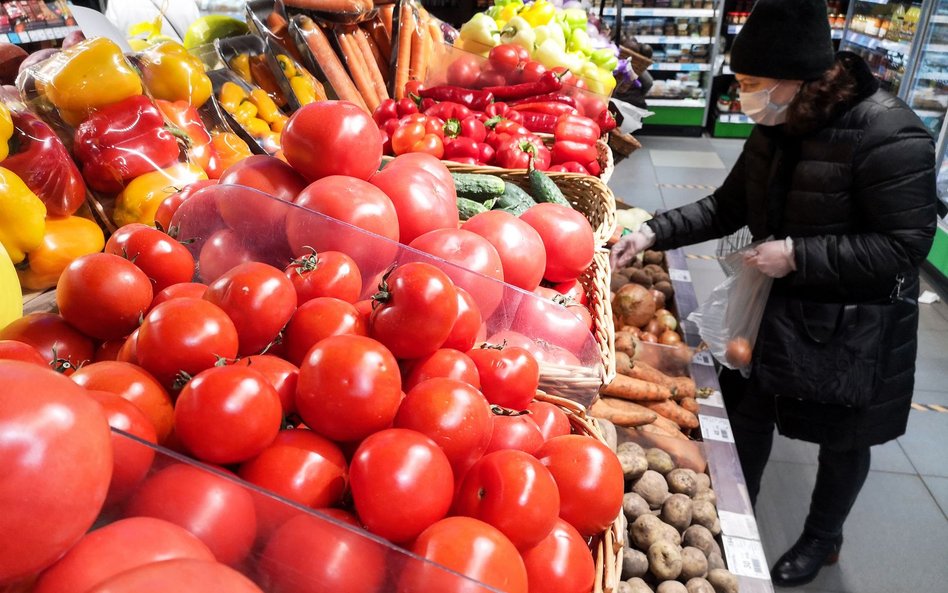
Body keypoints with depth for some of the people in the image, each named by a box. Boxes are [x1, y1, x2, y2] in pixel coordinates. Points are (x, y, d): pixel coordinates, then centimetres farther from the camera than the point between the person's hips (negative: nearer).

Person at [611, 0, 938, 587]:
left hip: (854, 328, -6)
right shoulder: (777, 128, -3)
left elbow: (906, 245, -24)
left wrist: (798, 255, -26)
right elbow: (727, 207, 5)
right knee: (748, 411, 18)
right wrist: (655, 232, -6)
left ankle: (822, 539, 42)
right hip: (776, 307, 7)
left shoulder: (888, 135, -25)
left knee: (841, 438, 16)